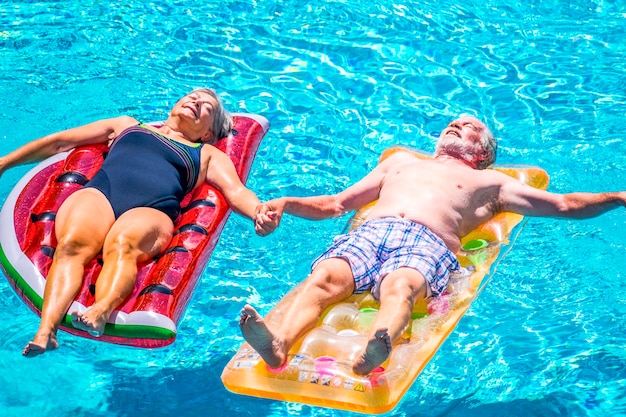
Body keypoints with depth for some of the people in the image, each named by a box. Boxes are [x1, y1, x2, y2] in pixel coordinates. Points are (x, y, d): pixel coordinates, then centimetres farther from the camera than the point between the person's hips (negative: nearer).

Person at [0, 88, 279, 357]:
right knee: (71, 244, -33)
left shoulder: (209, 155, 33)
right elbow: (58, 142, 37)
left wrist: (260, 213, -10)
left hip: (151, 212, -1)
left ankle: (101, 311, -65)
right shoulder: (127, 125, 38)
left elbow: (236, 191, 13)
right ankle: (45, 331, -53)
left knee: (122, 245, -38)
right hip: (97, 194, 1)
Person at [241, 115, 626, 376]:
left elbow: (564, 205, 30)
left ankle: (379, 349, -68)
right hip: (369, 231, 3)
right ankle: (278, 342, -57)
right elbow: (335, 204, 39)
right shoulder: (401, 161, 43)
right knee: (324, 277, -33)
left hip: (427, 242, -2)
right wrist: (285, 203, 24)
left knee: (400, 288, -40)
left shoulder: (489, 182, 34)